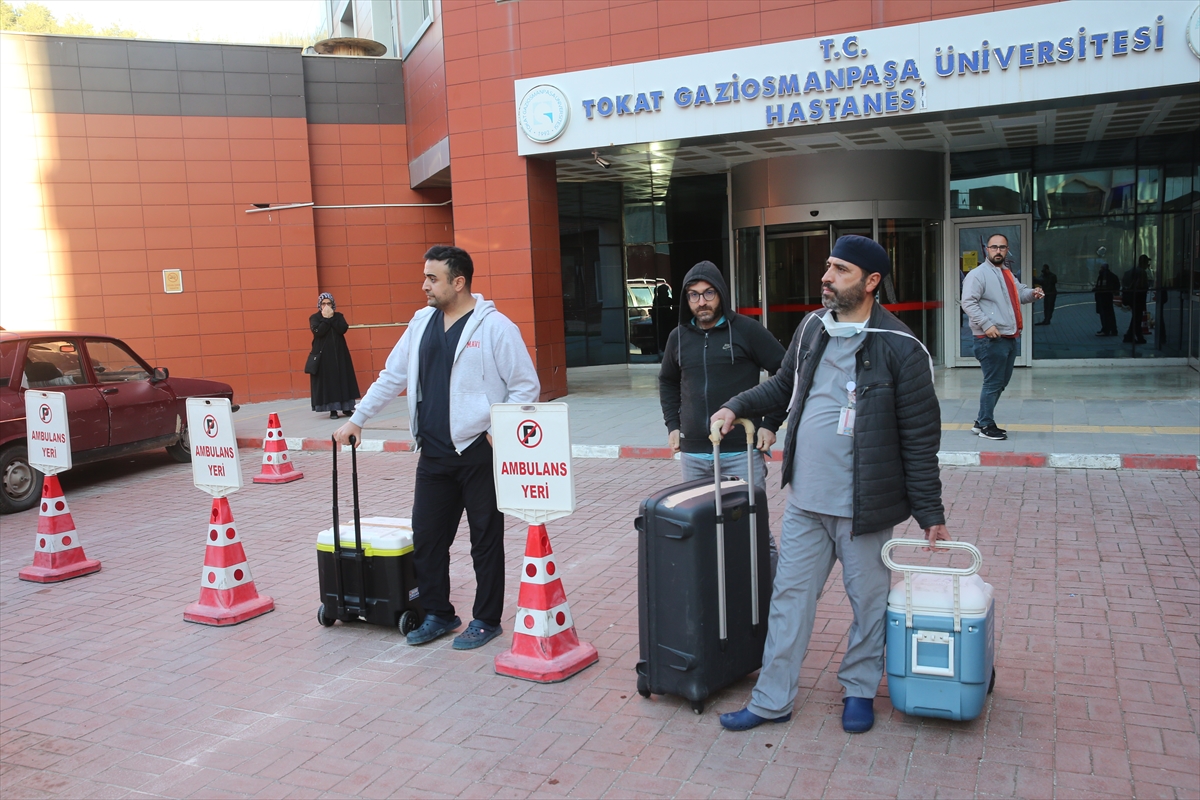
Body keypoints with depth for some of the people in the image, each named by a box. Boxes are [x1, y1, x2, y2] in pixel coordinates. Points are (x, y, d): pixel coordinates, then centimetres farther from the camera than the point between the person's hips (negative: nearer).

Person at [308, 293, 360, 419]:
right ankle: (332, 410, 0)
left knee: (343, 378, 3)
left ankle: (346, 407, 11)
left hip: (339, 353, 2)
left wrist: (331, 317, -11)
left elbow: (343, 329, -10)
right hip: (324, 354, -2)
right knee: (327, 380, -4)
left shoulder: (338, 316, 8)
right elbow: (318, 332, -16)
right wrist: (326, 318, -12)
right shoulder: (314, 318, 2)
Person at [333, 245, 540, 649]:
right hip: (433, 453, 6)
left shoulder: (495, 326, -9)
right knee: (426, 537, 11)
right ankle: (437, 614, 28)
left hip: (478, 452, -6)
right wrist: (357, 419, 17)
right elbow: (392, 376, 17)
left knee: (486, 540, 6)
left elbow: (526, 386, -8)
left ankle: (486, 620, 21)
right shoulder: (422, 322, 9)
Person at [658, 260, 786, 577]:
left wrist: (771, 423, -6)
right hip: (693, 455, 4)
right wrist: (672, 425, 15)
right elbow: (667, 381, 25)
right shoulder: (679, 336, 8)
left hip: (742, 451, -4)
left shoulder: (746, 330, -5)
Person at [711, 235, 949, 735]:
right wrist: (738, 406, 7)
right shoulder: (812, 328, 4)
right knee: (790, 597, 10)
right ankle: (772, 700, 22)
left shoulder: (900, 349, -12)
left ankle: (859, 690, 34)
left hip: (864, 506, -5)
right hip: (805, 501, 5)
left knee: (868, 601, 12)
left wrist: (930, 514, -8)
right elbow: (784, 386, 21)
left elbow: (920, 439, -9)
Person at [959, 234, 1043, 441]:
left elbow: (1020, 292, 28)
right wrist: (986, 324, -25)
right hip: (991, 340, -9)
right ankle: (986, 426, 8)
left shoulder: (1007, 273, 17)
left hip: (1010, 337, 9)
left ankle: (981, 422, 24)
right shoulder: (978, 274, -10)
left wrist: (1032, 293, 5)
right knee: (993, 384, -4)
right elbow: (968, 303, -18)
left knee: (1001, 383, 14)